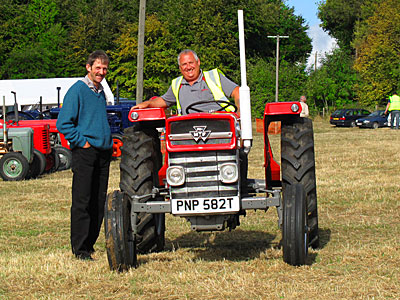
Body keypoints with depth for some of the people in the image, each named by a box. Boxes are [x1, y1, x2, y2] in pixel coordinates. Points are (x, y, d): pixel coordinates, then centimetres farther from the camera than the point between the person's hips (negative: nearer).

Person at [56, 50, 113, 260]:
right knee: (82, 202, -7)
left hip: (103, 154, 7)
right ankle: (79, 249, -4)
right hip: (85, 154, -7)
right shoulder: (77, 90, -6)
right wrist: (82, 141, -12)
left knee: (99, 202, 8)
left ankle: (90, 244, 16)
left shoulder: (101, 92, 17)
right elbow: (63, 124, -11)